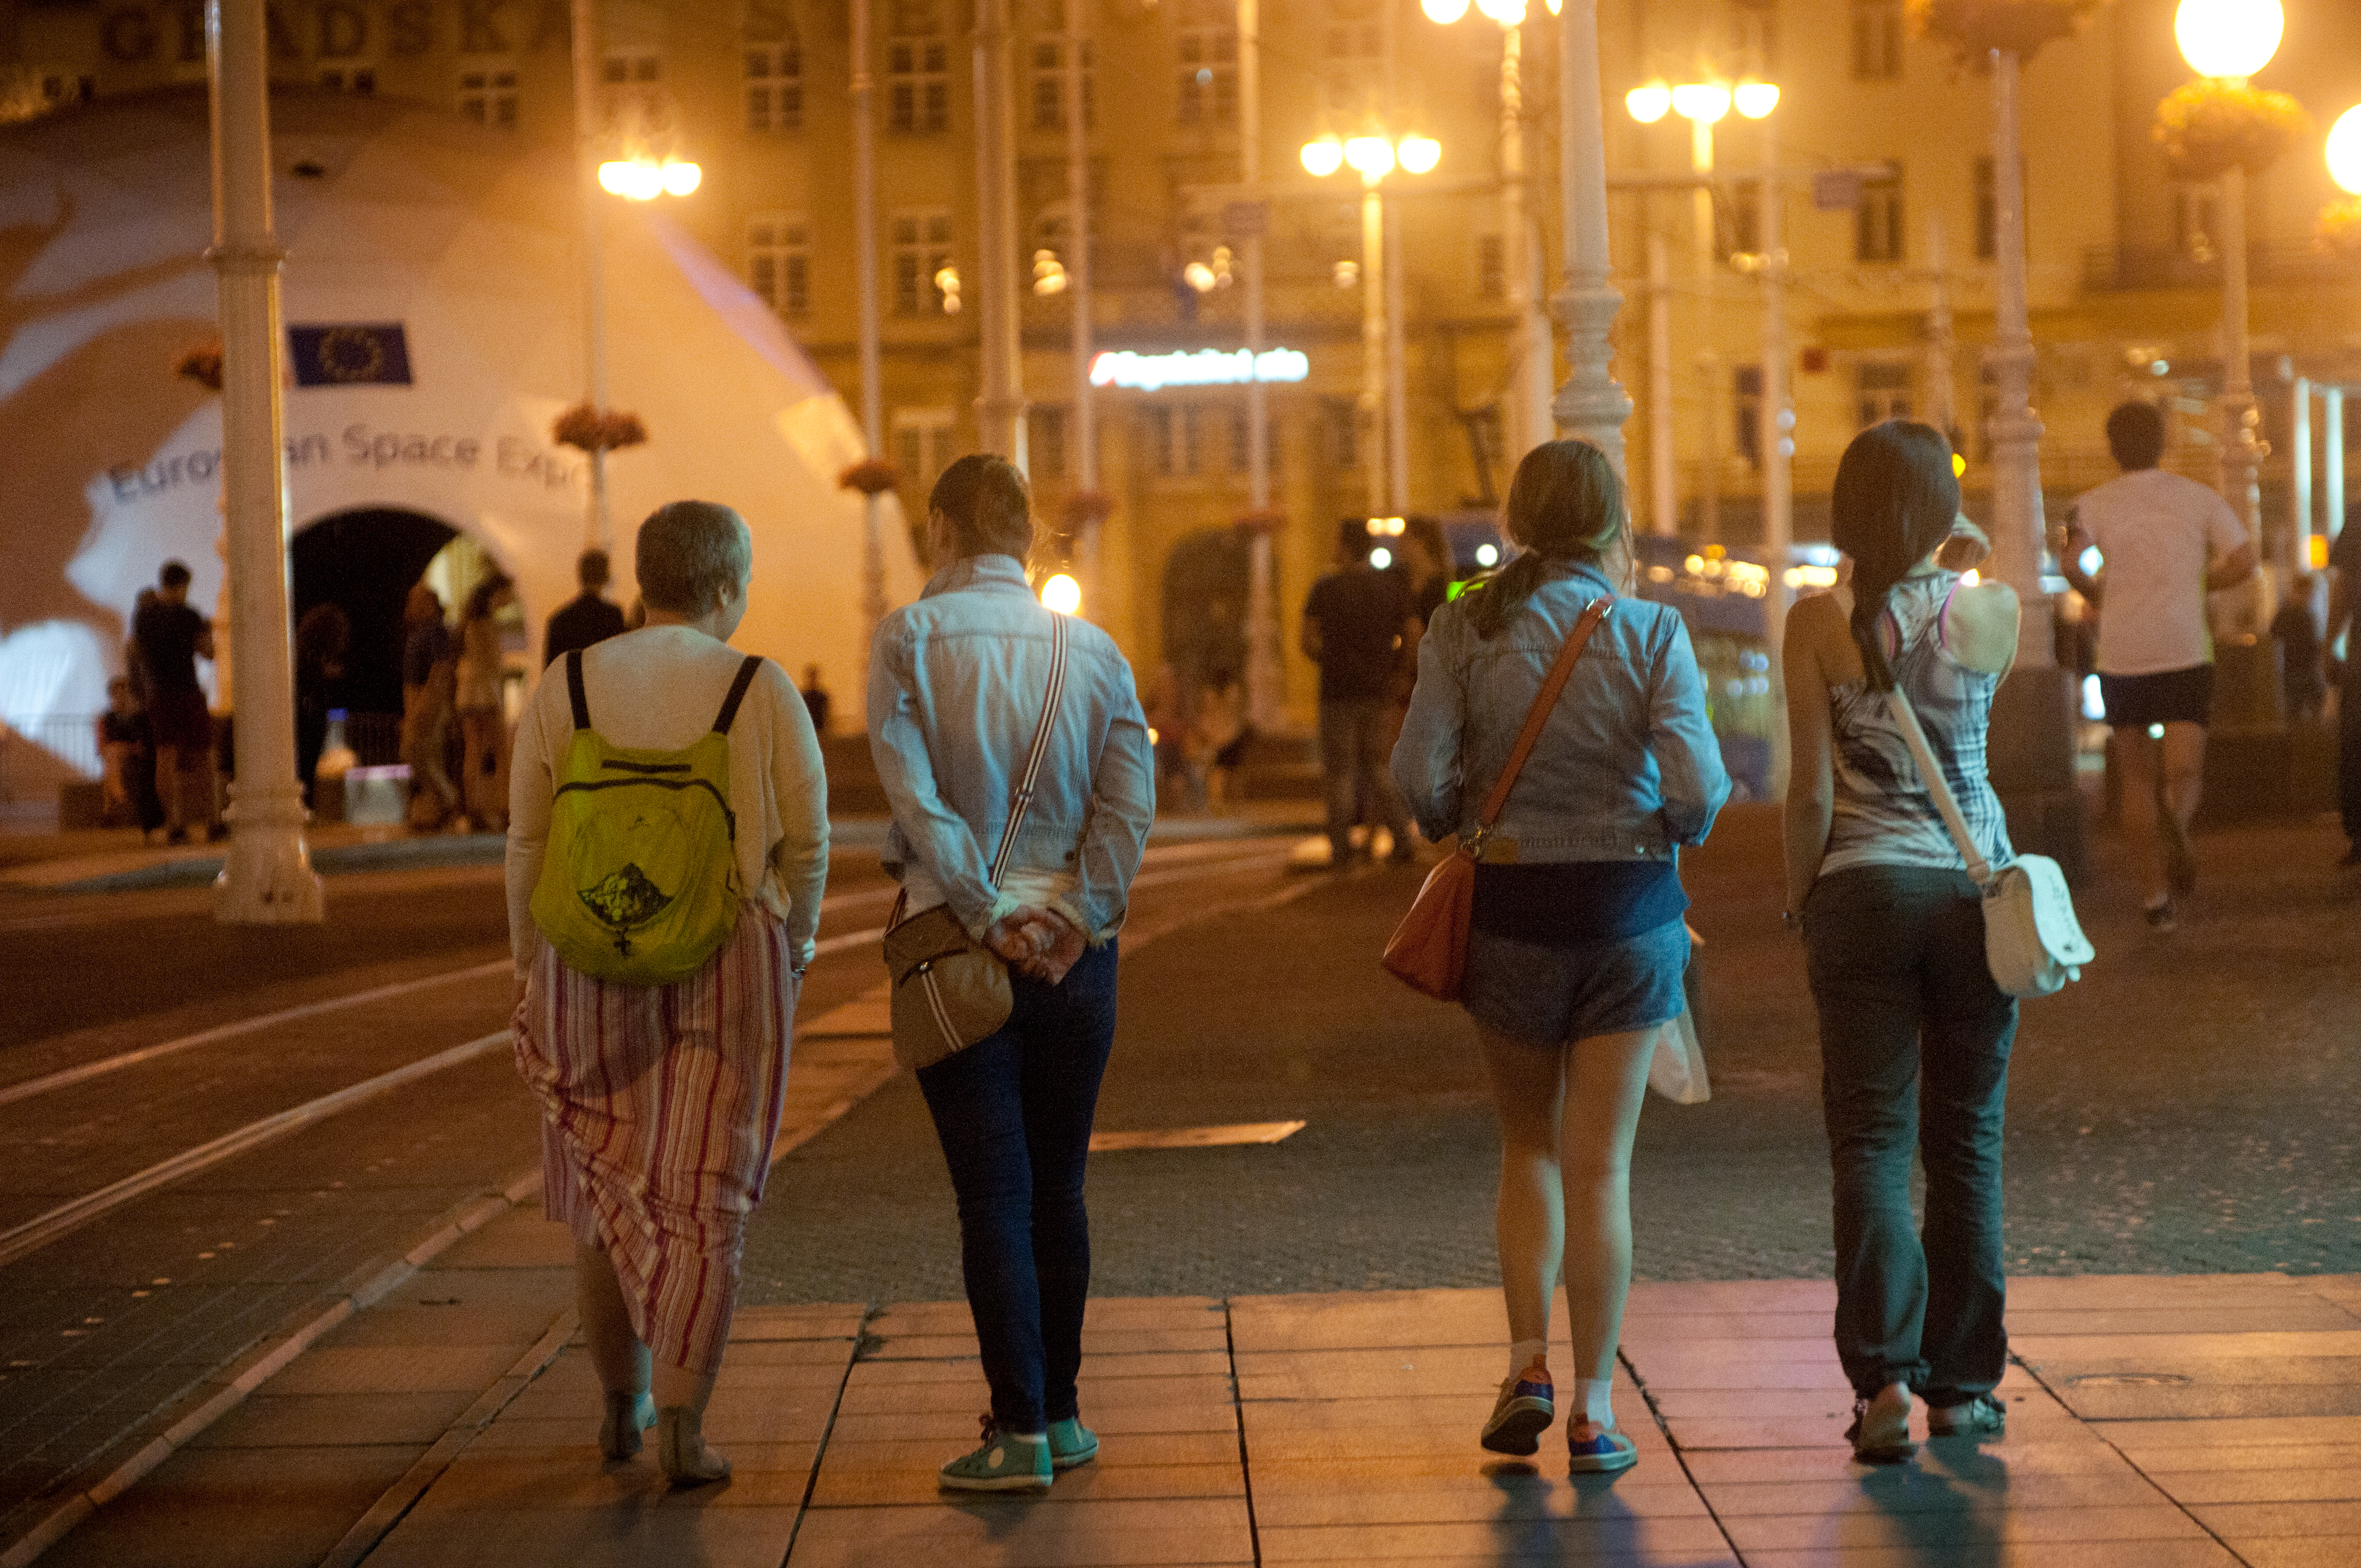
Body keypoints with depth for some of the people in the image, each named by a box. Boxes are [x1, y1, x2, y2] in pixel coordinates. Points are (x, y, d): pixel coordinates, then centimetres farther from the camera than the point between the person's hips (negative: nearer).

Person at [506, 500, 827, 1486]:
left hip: (593, 962, 2)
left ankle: (623, 1408, 29)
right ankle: (681, 1431, -5)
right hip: (729, 961, -2)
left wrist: (531, 970, 9)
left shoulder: (565, 690, -1)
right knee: (703, 1193, 2)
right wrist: (796, 944, 13)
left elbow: (527, 845, -1)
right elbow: (805, 840, -2)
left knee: (606, 1187, 17)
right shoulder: (763, 693, -6)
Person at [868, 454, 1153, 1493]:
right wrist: (1075, 919, -7)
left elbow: (915, 795, -13)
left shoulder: (908, 639, -4)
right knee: (1058, 1186, 12)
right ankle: (1059, 1414, 19)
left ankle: (1020, 1429, -4)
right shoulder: (1093, 650, 5)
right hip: (1073, 946, 3)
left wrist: (986, 916, -11)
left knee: (994, 1191, -2)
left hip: (958, 941, -3)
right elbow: (1131, 801, -4)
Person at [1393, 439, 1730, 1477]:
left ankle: (1528, 1362, 6)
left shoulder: (1465, 628, -4)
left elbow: (1420, 779, -10)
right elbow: (1697, 786, -14)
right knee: (1600, 1165, 7)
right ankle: (1593, 1410, 8)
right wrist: (1677, 828, 8)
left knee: (1530, 1145, 20)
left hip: (1509, 903, 1)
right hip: (1628, 903, -1)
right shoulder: (1650, 631, -7)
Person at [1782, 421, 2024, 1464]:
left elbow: (1811, 790, -7)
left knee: (1870, 1142, 2)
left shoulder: (1818, 623, -7)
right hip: (1975, 883, 1)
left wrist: (1801, 900, 6)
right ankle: (1963, 1385, 16)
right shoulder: (1993, 611, -4)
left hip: (1864, 889, -1)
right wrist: (1961, 571, 20)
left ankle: (1885, 1378, -10)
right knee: (1967, 1141, 11)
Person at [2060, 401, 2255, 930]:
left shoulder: (2093, 504, 4)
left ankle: (2157, 893, 14)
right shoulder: (2200, 498, 7)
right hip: (2185, 651, 0)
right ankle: (2176, 826, -38)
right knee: (2184, 772, -2)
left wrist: (2095, 592, 7)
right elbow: (2244, 561, -3)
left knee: (2138, 778, 14)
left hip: (2121, 655, 0)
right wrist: (2198, 584, 15)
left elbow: (2071, 560, -14)